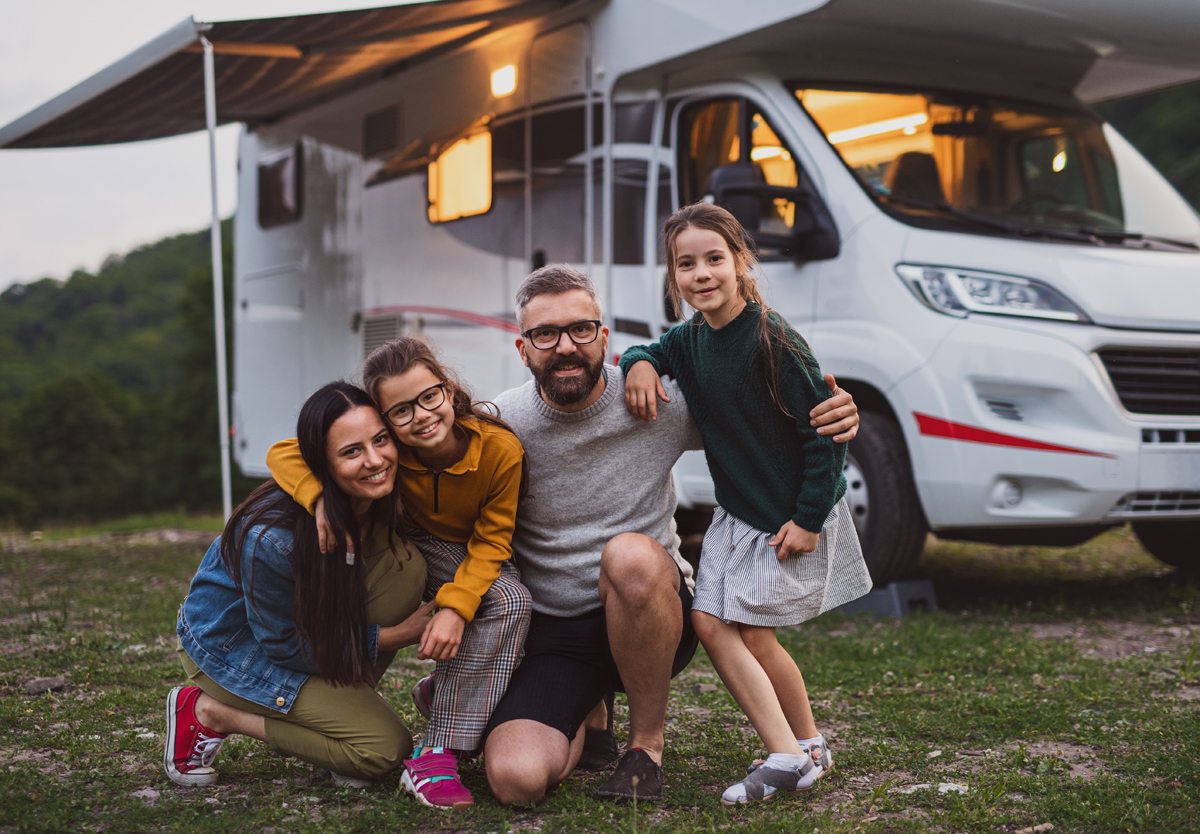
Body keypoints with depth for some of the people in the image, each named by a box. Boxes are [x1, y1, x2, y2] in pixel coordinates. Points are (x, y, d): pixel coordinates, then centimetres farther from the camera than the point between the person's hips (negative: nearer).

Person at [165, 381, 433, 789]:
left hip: (309, 621, 6)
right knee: (384, 748, -16)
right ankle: (210, 712, -3)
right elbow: (284, 645, -22)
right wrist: (399, 634, -21)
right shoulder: (273, 537, -36)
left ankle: (339, 700, -5)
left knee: (405, 565, -19)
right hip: (233, 645, -6)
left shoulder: (380, 498, -17)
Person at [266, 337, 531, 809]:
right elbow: (283, 454, -23)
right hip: (417, 548, 1)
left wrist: (456, 607, -35)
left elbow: (491, 543, -20)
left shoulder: (499, 449, -28)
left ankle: (439, 754, -23)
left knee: (512, 602, -30)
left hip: (478, 560, -1)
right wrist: (321, 500, -43)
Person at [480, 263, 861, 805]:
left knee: (631, 555, -37)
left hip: (654, 614, -1)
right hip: (551, 633, 1)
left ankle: (647, 740, -11)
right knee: (516, 779, -23)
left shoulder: (660, 402, -6)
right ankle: (588, 716, 17)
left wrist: (833, 415, -15)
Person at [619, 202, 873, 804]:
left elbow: (825, 430, -19)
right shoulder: (691, 339, 0)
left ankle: (809, 747, 19)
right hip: (735, 510, 7)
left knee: (754, 636, -2)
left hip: (792, 515, -7)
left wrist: (808, 518, -18)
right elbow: (654, 351, 22)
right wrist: (640, 365, -4)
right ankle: (785, 756, 4)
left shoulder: (771, 341, -21)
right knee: (710, 621, -2)